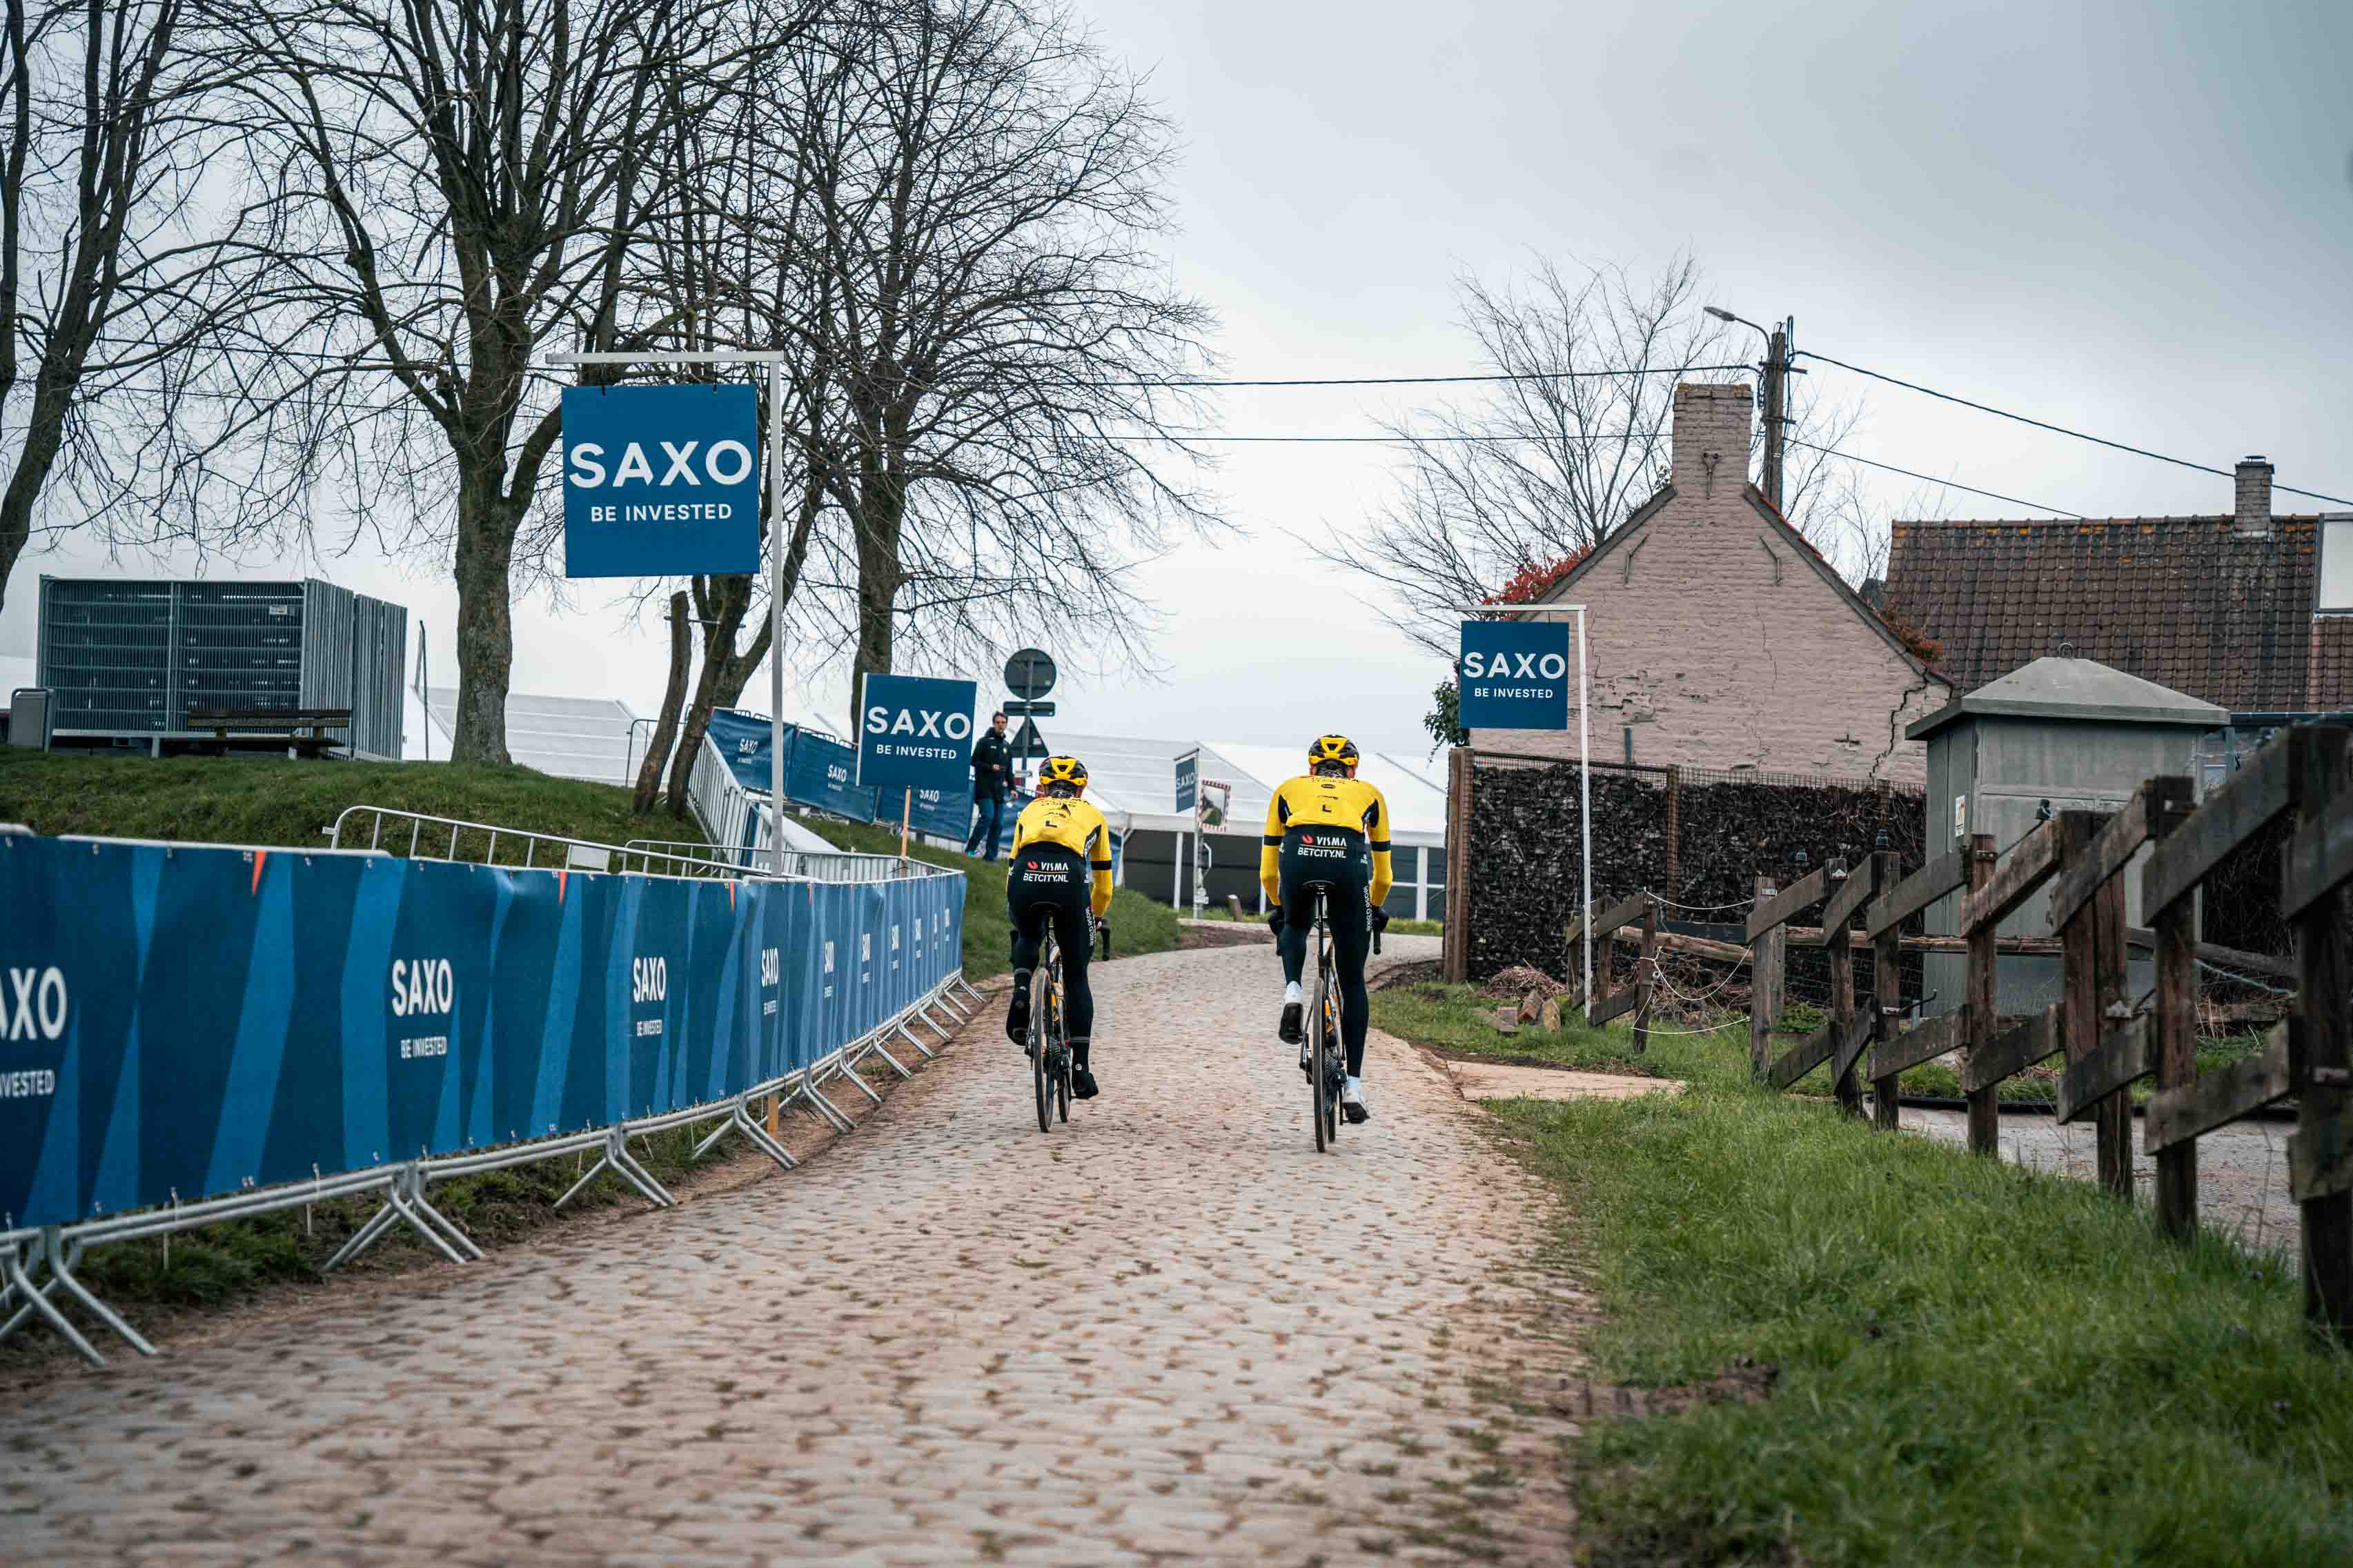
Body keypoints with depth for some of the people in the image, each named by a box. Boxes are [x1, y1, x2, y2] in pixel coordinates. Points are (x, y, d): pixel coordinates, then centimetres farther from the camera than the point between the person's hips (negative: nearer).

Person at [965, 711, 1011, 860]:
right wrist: (990, 767, -16)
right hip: (984, 788, -6)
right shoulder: (984, 742, 1)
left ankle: (990, 856, 6)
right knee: (987, 816, -19)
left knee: (998, 823, 2)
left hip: (999, 790, 6)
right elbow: (974, 762, -4)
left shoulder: (1006, 745, 20)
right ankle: (970, 848, -12)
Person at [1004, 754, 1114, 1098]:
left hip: (1026, 877, 1)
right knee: (1076, 977, 14)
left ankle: (1021, 991, 7)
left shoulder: (1030, 810, 34)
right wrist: (1097, 916, 55)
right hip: (1070, 880, -1)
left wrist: (1015, 908, 53)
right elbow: (1103, 883, 38)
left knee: (1028, 938, 37)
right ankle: (1080, 1067, 10)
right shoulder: (1092, 814, 32)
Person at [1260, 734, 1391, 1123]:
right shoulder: (1369, 794, 35)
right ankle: (1354, 1085, 9)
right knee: (1353, 981, 12)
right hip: (1349, 861, 0)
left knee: (1294, 927, 36)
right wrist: (1375, 907, 60)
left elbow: (1267, 870, 36)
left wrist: (1277, 906, 51)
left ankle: (1292, 992, 6)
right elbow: (1383, 874, 42)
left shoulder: (1289, 789, 34)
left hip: (1298, 856, 0)